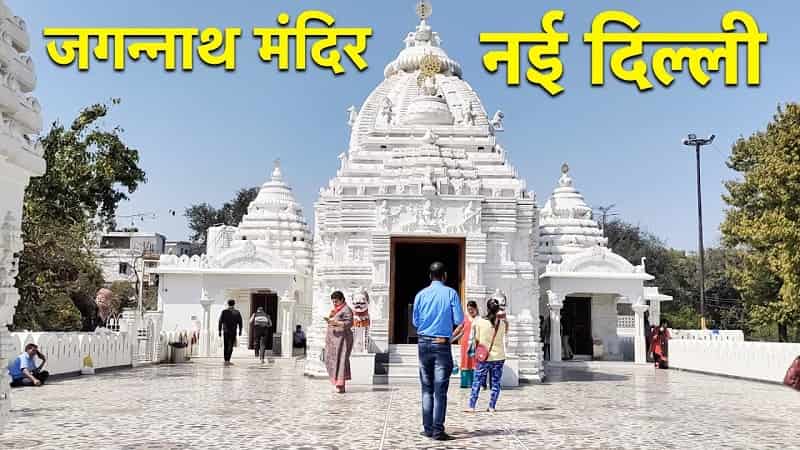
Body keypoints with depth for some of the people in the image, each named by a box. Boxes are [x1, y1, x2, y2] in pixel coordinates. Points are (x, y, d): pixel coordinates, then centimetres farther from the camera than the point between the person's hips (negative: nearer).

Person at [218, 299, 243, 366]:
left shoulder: (224, 312, 2)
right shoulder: (237, 313, -1)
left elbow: (220, 322, 1)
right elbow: (240, 323, -1)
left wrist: (220, 331, 6)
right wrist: (240, 331, 7)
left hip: (225, 331, 2)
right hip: (233, 332, -2)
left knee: (225, 346, 13)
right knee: (230, 346, -2)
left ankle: (226, 360, 16)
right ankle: (227, 360, -12)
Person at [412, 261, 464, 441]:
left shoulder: (421, 295, 1)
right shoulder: (451, 293, -6)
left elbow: (415, 321, 7)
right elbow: (459, 320, -6)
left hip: (424, 343, 3)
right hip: (442, 345, -3)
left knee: (427, 388, 11)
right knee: (440, 390, 0)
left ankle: (428, 428, 13)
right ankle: (438, 430, -1)